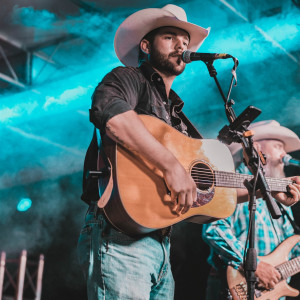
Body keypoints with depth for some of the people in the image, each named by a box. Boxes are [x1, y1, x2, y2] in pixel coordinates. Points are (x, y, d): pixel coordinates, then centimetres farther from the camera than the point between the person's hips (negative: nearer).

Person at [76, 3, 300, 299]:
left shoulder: (176, 114, 23)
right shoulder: (129, 78, 0)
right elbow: (107, 110, -26)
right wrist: (172, 166, -28)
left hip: (160, 245, 8)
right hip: (120, 237, -8)